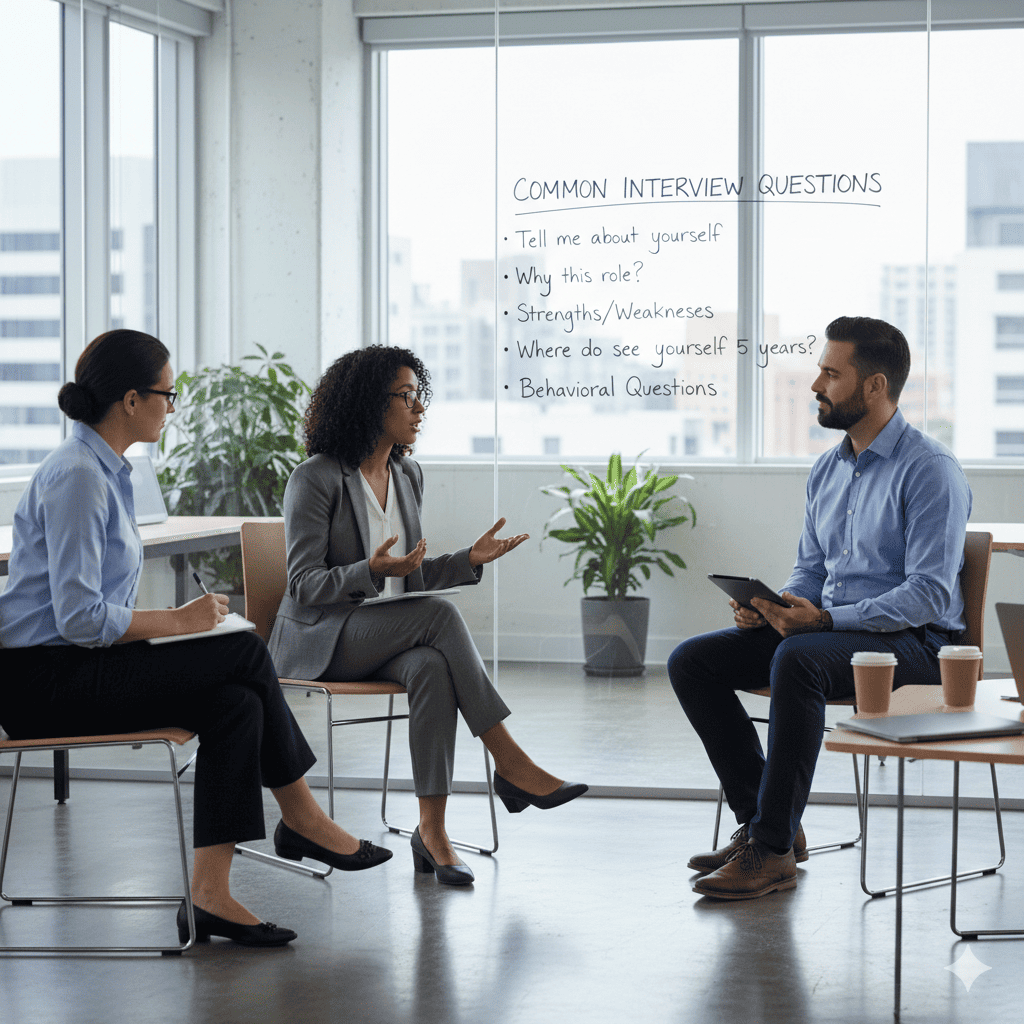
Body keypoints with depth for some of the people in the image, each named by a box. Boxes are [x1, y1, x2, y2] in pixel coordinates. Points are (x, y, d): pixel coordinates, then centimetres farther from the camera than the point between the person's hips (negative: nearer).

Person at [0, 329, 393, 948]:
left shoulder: (106, 468, 15)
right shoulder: (77, 477, -17)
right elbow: (79, 618, -24)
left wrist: (180, 621, 6)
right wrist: (179, 622, -12)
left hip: (82, 665, 10)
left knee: (235, 702, -12)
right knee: (244, 653, -16)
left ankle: (210, 896, -14)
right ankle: (301, 816, 1)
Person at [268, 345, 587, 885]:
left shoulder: (408, 475, 11)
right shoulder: (315, 478, -10)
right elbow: (304, 585, -13)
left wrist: (470, 559, 1)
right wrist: (372, 572, -30)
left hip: (389, 636, 5)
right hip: (320, 639, -5)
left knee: (434, 668, -33)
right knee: (439, 613, -32)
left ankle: (432, 829, -34)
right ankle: (511, 765, -28)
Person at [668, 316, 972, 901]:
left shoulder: (930, 469, -13)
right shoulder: (827, 471, 13)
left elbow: (929, 595, -20)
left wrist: (826, 619, -29)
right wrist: (770, 606, -3)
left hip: (914, 644, -8)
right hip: (830, 631, 9)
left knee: (798, 658, -38)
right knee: (693, 661, -6)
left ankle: (773, 851, -32)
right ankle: (761, 821, -4)